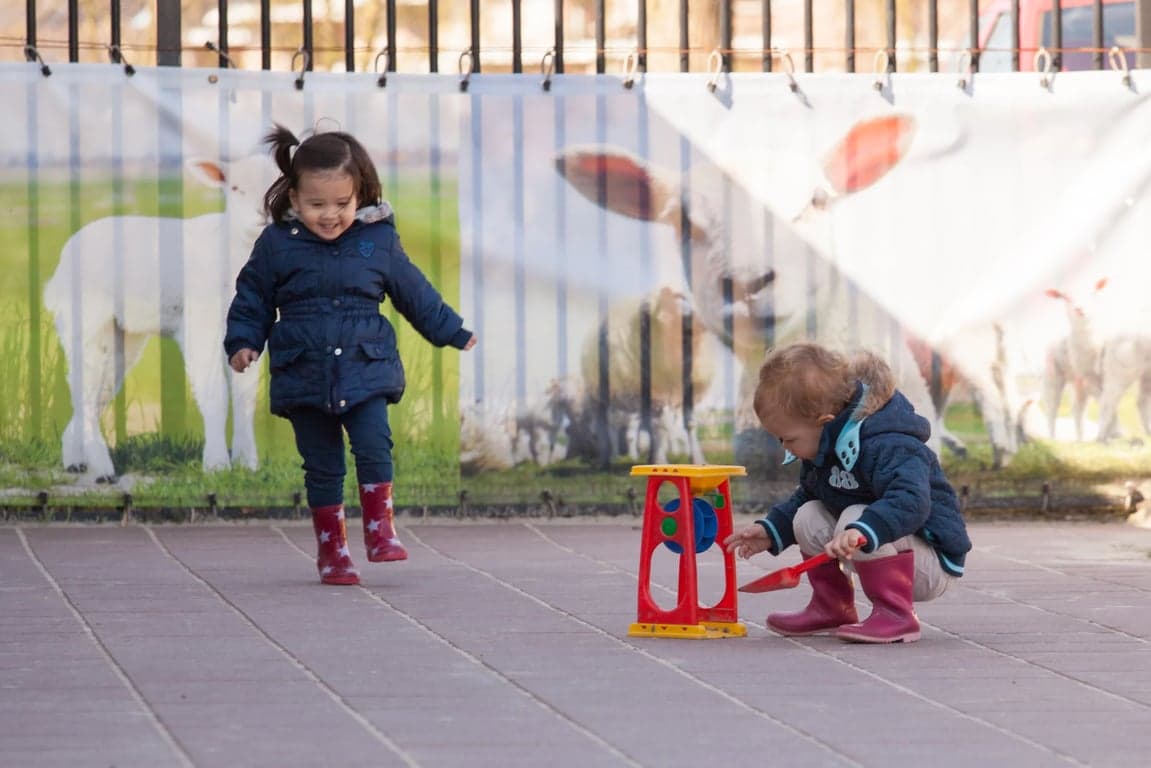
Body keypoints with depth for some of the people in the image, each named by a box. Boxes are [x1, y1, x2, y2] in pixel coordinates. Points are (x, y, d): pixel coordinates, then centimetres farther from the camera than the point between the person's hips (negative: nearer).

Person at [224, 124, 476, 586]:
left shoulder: (379, 241, 1)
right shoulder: (276, 245, -2)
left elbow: (414, 292, 14)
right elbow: (252, 299, 8)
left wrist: (453, 333, 20)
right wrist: (243, 343, -6)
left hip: (366, 372, 0)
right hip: (303, 376, 0)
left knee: (374, 446, -15)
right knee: (321, 465, 4)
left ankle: (379, 528, 1)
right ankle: (330, 547, 14)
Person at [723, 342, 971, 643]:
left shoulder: (886, 447, -29)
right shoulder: (824, 448, 3)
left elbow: (911, 501, -45)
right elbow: (806, 496, 19)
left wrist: (863, 531, -59)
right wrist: (771, 530, 5)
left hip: (933, 564, -10)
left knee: (856, 518, -31)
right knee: (809, 517, 0)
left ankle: (895, 615, -26)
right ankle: (831, 607, 13)